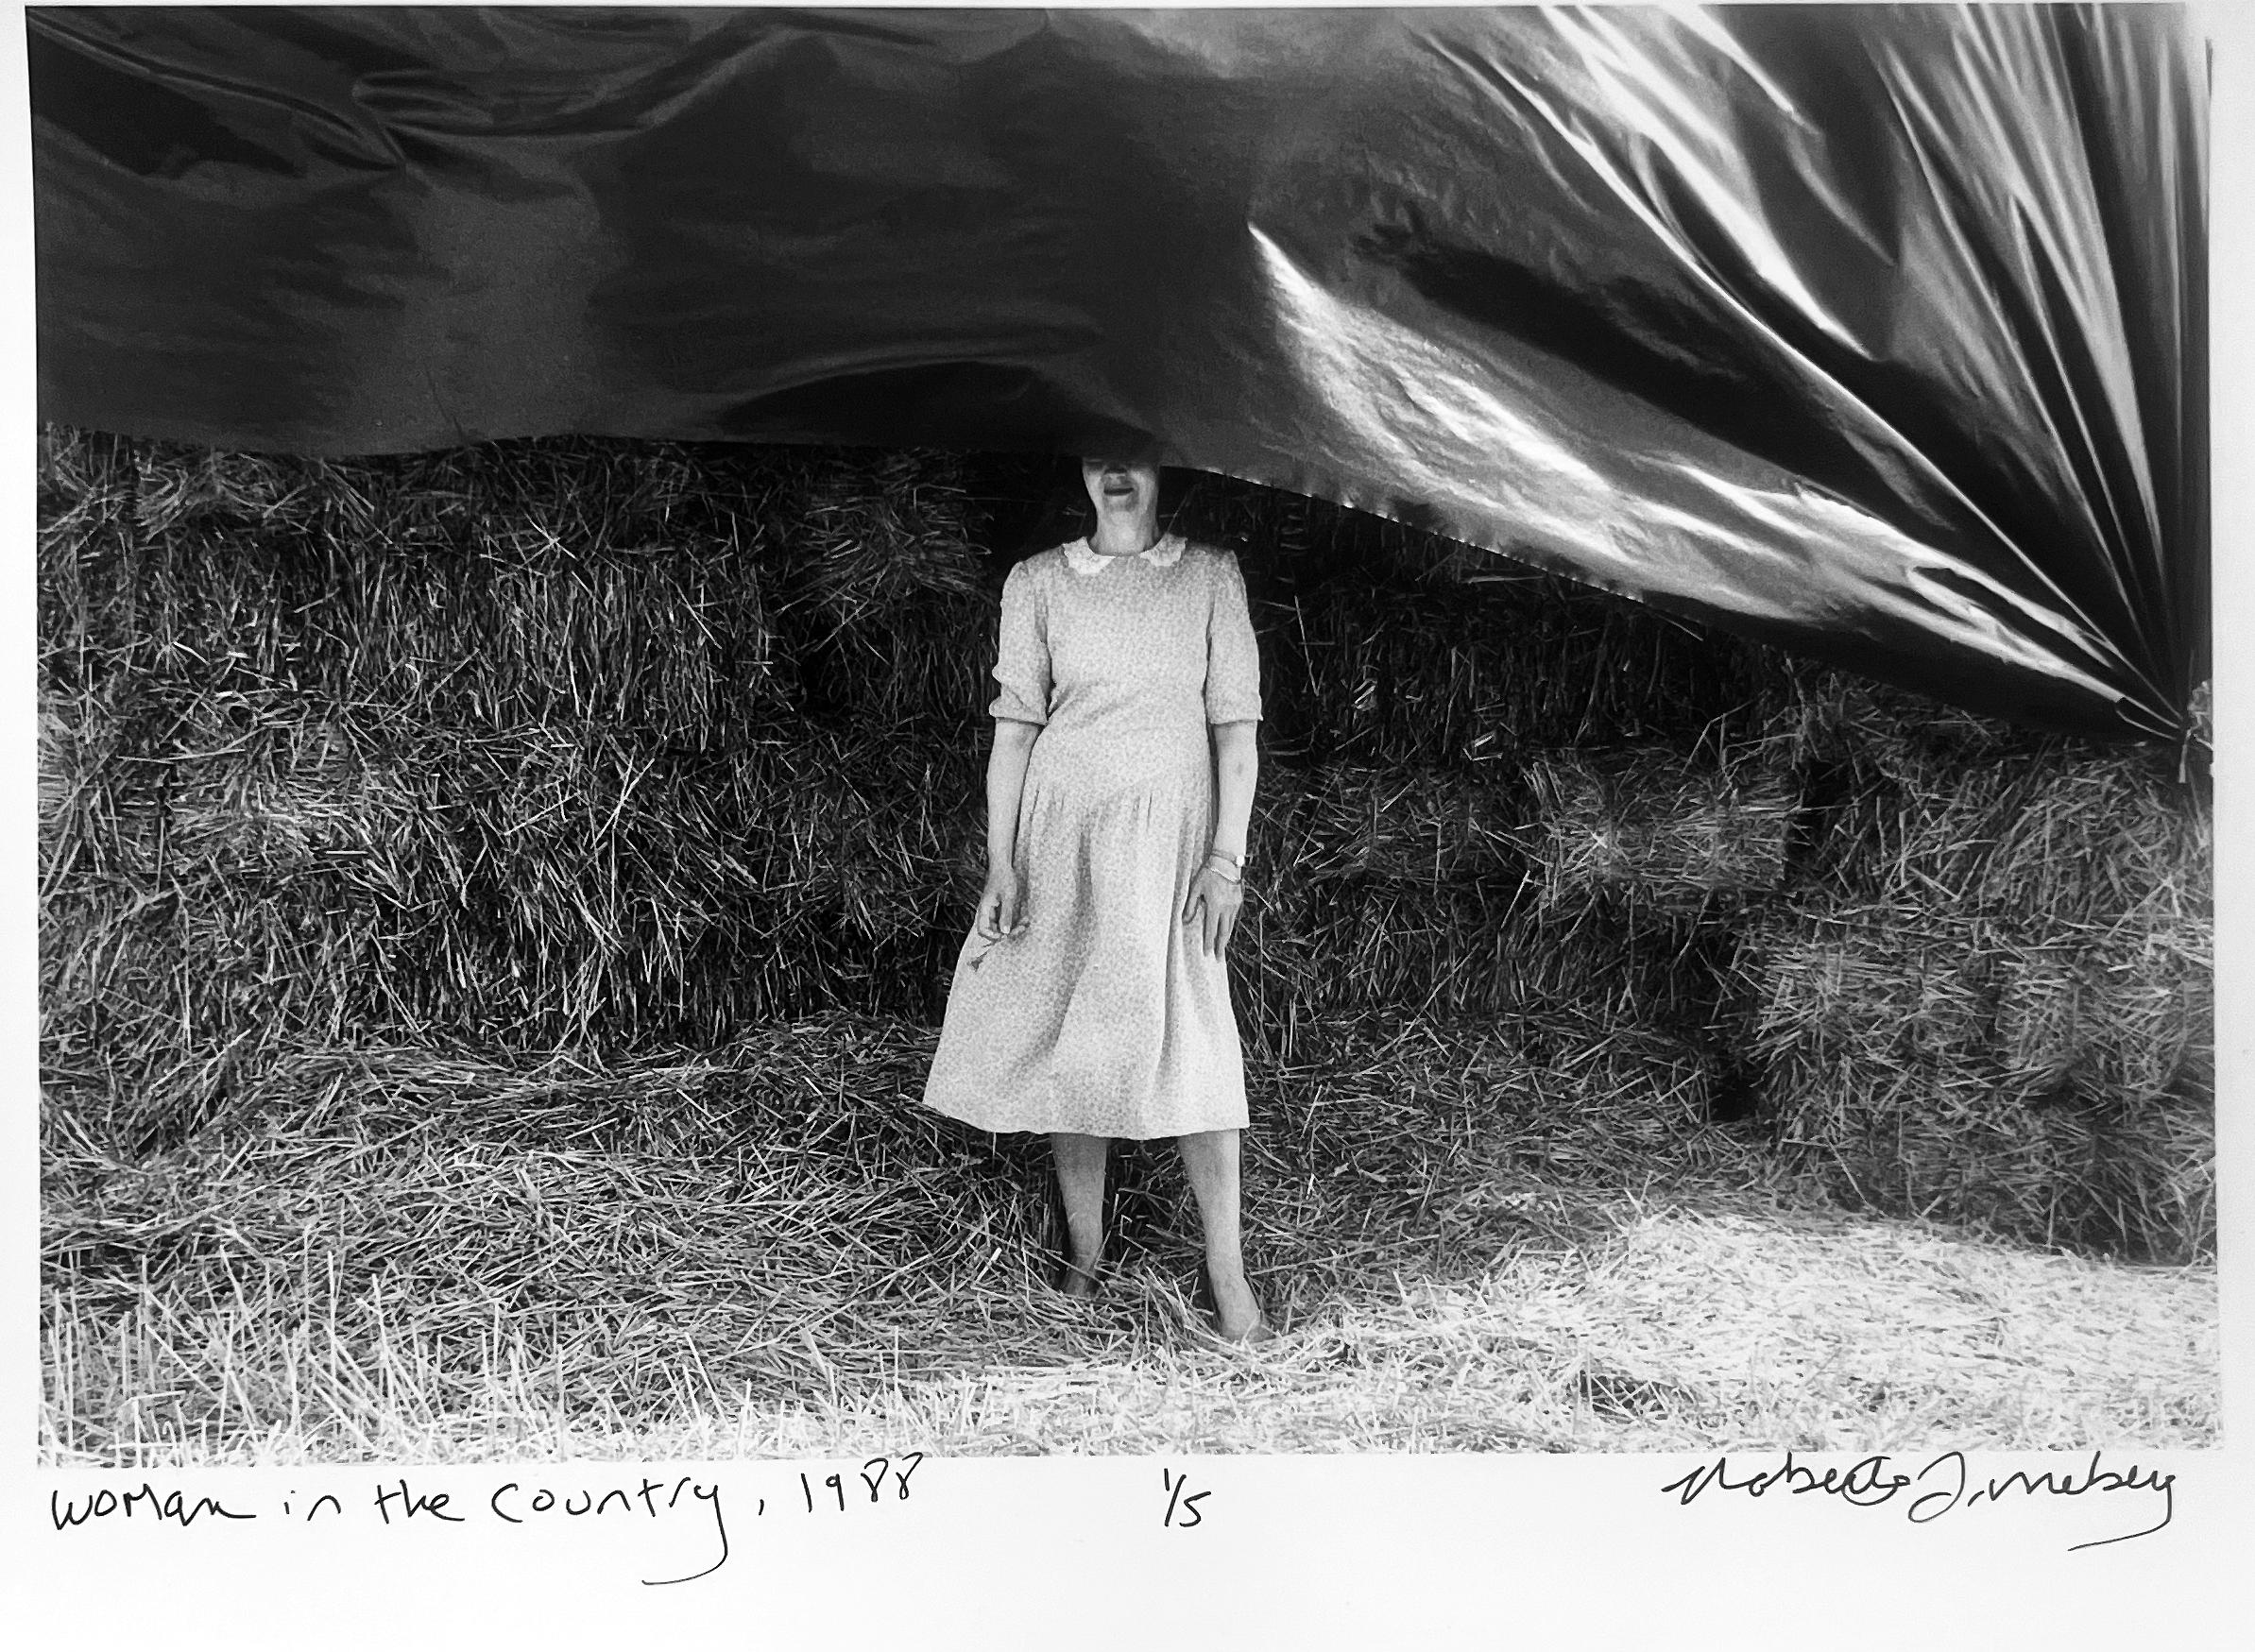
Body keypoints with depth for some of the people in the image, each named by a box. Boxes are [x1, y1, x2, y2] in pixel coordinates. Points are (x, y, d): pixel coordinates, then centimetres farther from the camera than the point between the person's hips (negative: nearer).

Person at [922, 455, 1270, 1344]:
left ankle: (1226, 1269, 3)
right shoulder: (1037, 582, 6)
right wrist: (1002, 863, -2)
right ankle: (1083, 1242, 21)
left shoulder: (1210, 575, 4)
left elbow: (1235, 727, 2)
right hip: (1062, 834, 2)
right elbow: (1014, 727, 5)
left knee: (1192, 1039, -7)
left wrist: (1228, 858, -5)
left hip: (1169, 835, -1)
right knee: (1065, 1029, 4)